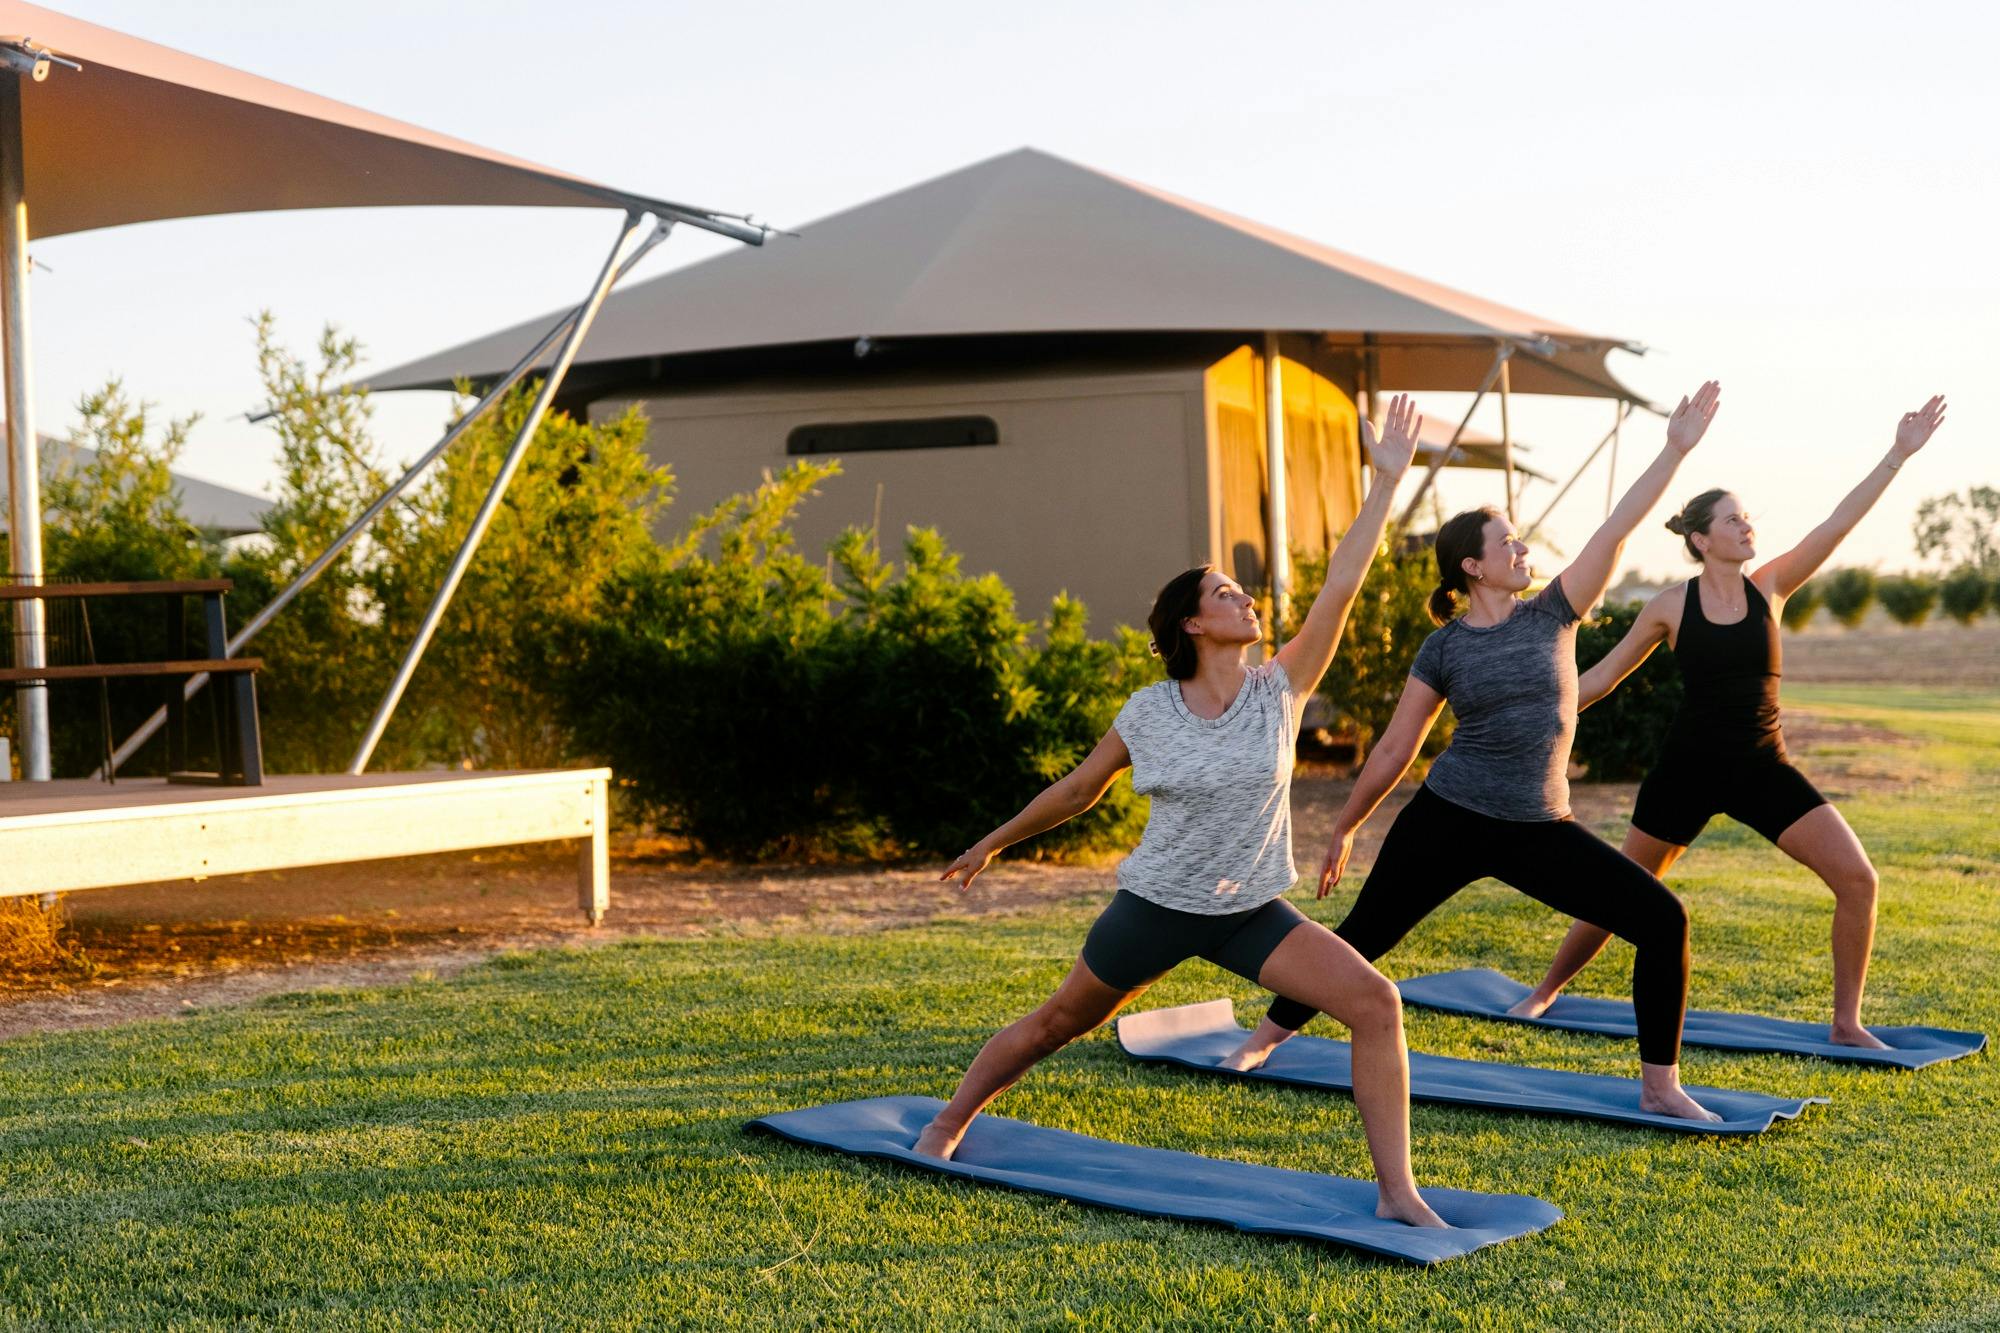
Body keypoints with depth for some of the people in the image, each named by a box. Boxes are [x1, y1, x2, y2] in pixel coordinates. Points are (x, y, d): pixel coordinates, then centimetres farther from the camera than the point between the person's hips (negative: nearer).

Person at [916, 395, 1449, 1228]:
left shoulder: (1281, 690, -7)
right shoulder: (1148, 713, -8)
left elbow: (1340, 588, -14)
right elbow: (1077, 792, 7)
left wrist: (1386, 480, -18)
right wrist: (992, 844, 16)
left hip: (1251, 914, 1)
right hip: (1155, 907, -1)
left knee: (1375, 1003, -18)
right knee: (1052, 1027, 14)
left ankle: (1396, 1191, -12)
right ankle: (946, 1126, 41)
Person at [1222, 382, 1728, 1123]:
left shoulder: (1551, 614, 3)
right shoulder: (1444, 648, -2)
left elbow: (1616, 529, -5)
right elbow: (1395, 749, 5)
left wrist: (1676, 450, -12)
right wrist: (1344, 831, 10)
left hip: (1539, 830, 2)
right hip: (1448, 819, -2)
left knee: (1663, 920, -9)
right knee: (1362, 935, 4)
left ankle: (1660, 1085, 2)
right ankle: (1264, 1037, 26)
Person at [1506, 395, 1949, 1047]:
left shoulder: (1768, 587, -1)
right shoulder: (1671, 606, -5)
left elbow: (1839, 523, -8)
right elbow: (1601, 676, 3)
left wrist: (1898, 455, -15)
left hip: (1762, 768, 2)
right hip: (1689, 767, -2)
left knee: (1857, 879, -10)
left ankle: (1846, 1022, 3)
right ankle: (1545, 991, 29)